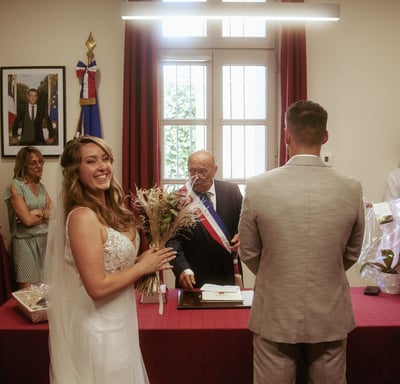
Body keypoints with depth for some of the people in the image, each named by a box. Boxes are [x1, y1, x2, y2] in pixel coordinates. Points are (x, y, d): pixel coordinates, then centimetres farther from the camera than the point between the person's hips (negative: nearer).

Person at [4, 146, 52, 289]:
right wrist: (45, 214, -1)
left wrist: (37, 212, -12)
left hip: (44, 239, 6)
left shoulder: (41, 186, 12)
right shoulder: (15, 186, -8)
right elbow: (27, 220, -15)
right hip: (25, 241, -5)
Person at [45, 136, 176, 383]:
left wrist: (148, 260, -2)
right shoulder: (83, 216, -23)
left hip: (118, 322, 8)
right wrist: (143, 266, -15)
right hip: (101, 328, -8)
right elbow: (97, 287, -25)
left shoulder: (110, 210, 4)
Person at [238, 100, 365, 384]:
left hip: (275, 315, -1)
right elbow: (351, 254, 5)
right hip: (331, 316, 2)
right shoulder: (351, 189, -9)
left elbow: (248, 253, -2)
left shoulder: (258, 187, -14)